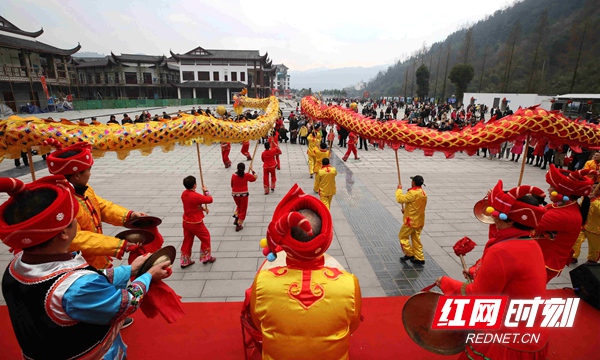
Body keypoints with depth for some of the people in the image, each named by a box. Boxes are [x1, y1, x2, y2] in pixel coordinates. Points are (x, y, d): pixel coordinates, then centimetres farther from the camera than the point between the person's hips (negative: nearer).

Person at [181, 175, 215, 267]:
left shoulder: (184, 194, -2)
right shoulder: (196, 196, -27)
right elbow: (210, 200, -15)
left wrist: (201, 208, 9)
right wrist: (206, 191, -1)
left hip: (186, 222, 7)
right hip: (196, 223, -7)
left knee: (187, 240, 17)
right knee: (206, 237, 13)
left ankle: (185, 261, 26)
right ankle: (206, 257, 23)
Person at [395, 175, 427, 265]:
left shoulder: (413, 193, -23)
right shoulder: (423, 193, 7)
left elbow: (400, 199, -19)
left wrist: (399, 189, -4)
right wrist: (406, 210, 15)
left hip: (411, 221, -8)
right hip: (419, 221, 8)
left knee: (402, 236, 9)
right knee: (416, 239, 15)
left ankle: (409, 254, 14)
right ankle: (419, 258, 18)